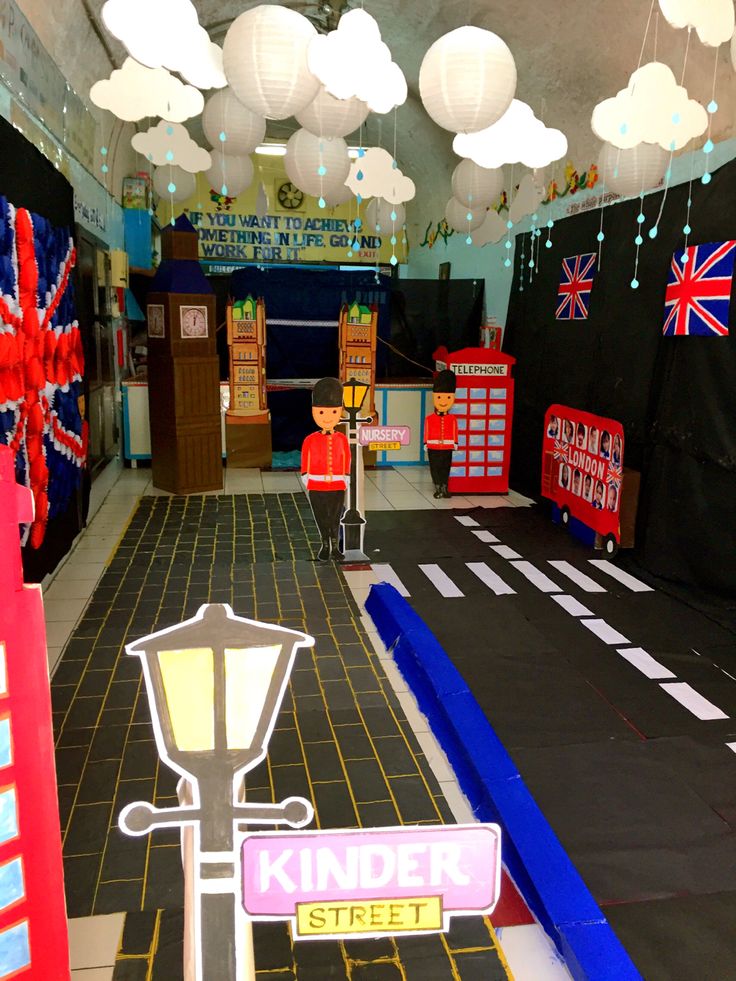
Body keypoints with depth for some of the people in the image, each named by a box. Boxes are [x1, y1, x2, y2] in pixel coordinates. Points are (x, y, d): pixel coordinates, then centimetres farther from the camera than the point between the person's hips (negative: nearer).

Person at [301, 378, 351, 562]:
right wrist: (305, 479, 0)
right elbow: (305, 460, 2)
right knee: (322, 519, 8)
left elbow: (346, 460, 5)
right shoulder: (311, 440, -6)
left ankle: (335, 547, 20)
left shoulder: (342, 439, -2)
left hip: (338, 487, 1)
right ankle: (325, 546, 20)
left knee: (335, 519, 9)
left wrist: (346, 479, 4)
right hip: (317, 488, -1)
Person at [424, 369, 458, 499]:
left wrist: (455, 443, 3)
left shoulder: (452, 419, -2)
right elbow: (426, 432, 0)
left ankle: (444, 488, 20)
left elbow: (454, 432, 4)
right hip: (433, 448, -1)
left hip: (447, 448, 1)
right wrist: (426, 444, -3)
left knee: (445, 468, 8)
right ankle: (437, 488, 15)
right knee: (435, 468, 5)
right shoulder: (429, 418, -5)